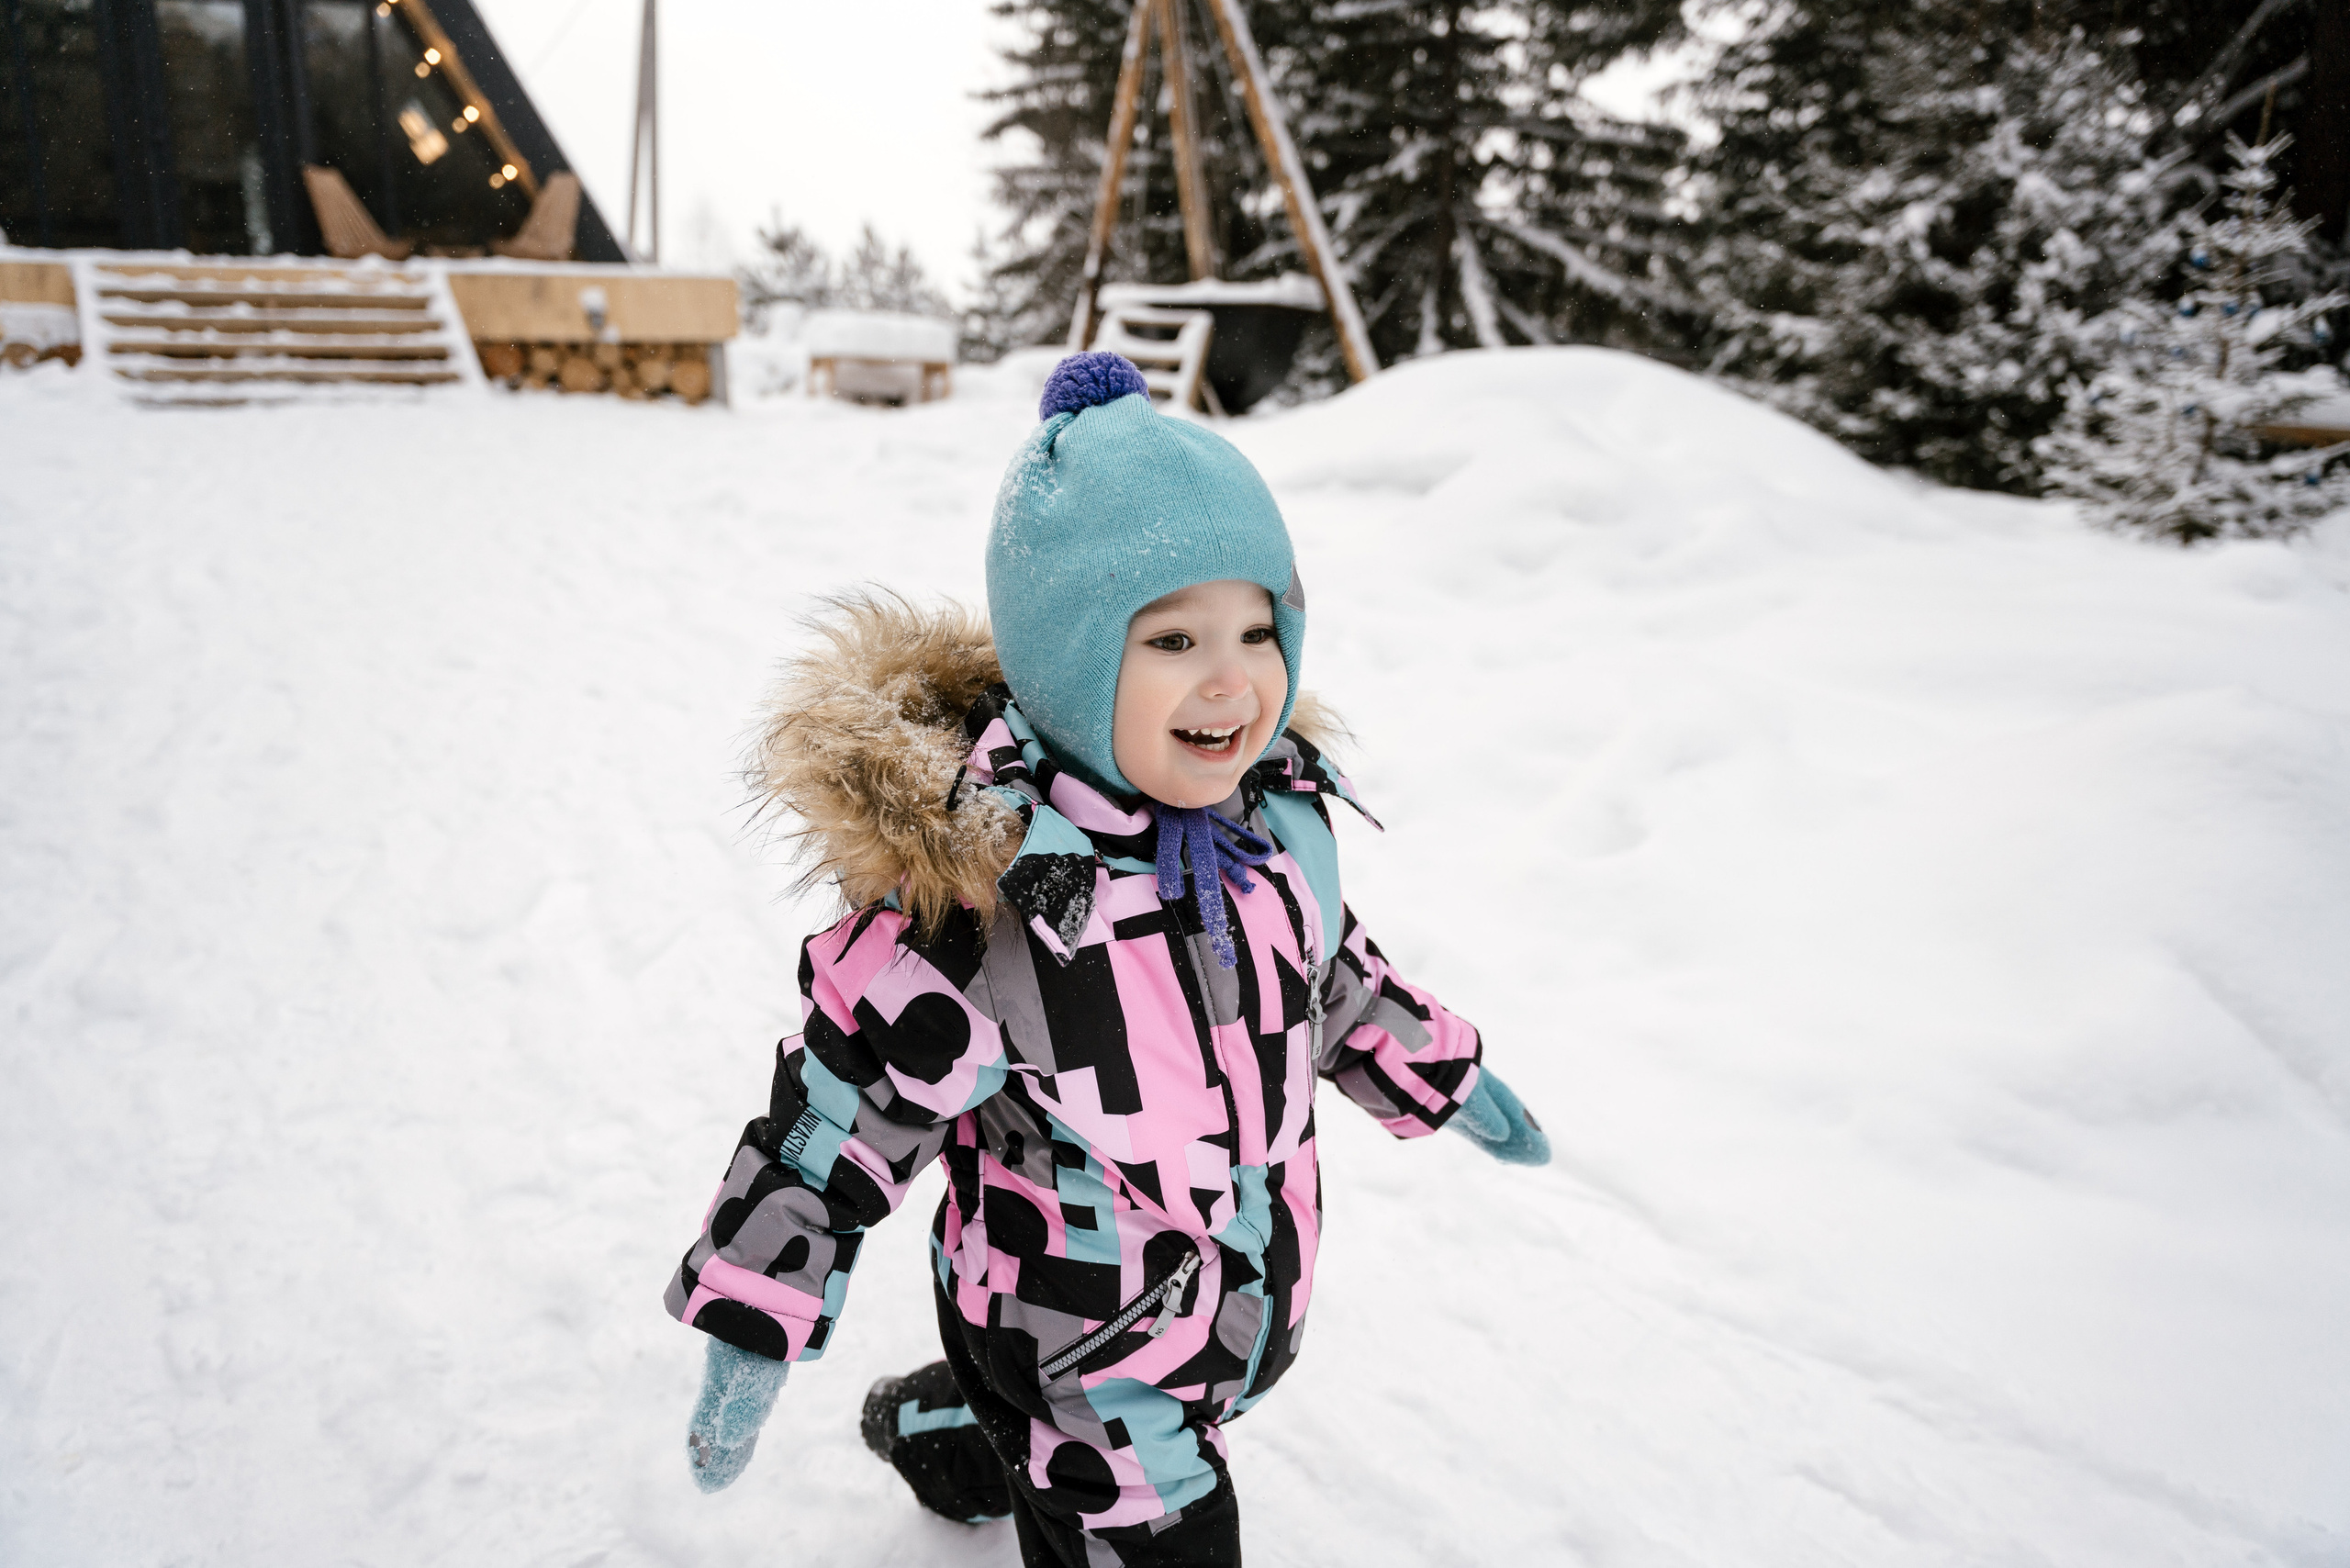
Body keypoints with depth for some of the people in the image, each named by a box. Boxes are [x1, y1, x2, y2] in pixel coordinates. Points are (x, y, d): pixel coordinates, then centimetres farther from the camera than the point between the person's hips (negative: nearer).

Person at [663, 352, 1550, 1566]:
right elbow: (838, 1111, -21)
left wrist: (1443, 1078, 18)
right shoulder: (967, 892, -32)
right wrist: (753, 1337, -16)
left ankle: (926, 1429, 61)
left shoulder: (1278, 806, -11)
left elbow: (1325, 970, 9)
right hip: (1078, 1363, -7)